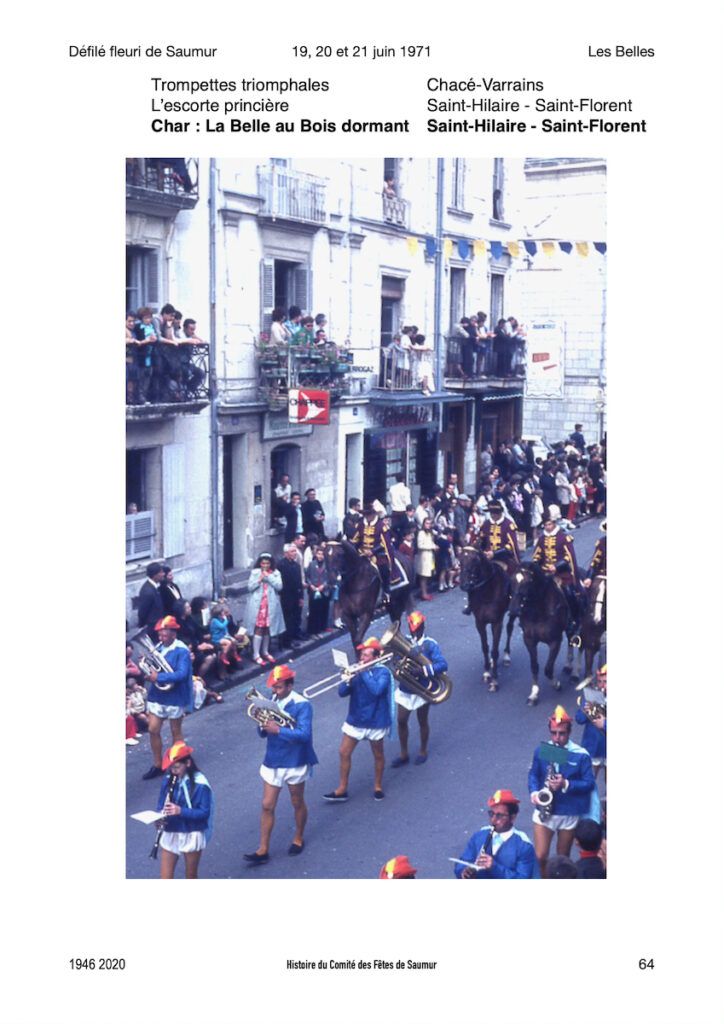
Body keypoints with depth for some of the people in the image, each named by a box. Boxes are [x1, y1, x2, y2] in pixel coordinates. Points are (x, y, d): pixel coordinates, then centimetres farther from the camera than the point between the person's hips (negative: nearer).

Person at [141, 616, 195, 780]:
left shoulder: (181, 651, -18)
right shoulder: (158, 647, 2)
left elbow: (181, 674, -28)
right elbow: (153, 668, 12)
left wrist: (159, 677, -29)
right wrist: (148, 671, -11)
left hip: (175, 697, -6)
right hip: (156, 695, 6)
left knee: (176, 732, 10)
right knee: (153, 730, 7)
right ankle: (157, 765, 21)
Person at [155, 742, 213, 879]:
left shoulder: (200, 784, -17)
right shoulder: (168, 780, -1)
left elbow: (204, 813, -17)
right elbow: (160, 805, 8)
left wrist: (181, 811, -30)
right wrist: (161, 815, -16)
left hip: (192, 836, -4)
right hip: (170, 835, 4)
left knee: (191, 876, 13)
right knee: (165, 877, 4)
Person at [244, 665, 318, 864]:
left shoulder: (302, 705, -16)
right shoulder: (272, 702, 0)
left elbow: (304, 734, -27)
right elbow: (263, 733, 5)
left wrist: (278, 730, -30)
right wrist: (263, 724, -18)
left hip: (294, 762, -4)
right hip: (273, 760, 5)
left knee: (297, 803, 16)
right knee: (267, 806, 5)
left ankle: (298, 839, 37)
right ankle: (263, 850, 11)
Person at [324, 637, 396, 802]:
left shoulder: (383, 672, -14)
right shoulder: (357, 670, -2)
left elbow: (377, 690, -33)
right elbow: (342, 692, -6)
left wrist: (364, 672, -28)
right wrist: (348, 680, -25)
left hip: (375, 721, -4)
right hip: (355, 720, 4)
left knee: (378, 755, 14)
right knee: (344, 753, 4)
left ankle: (378, 786, 33)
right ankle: (342, 790, 15)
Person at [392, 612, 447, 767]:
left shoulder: (430, 645, -13)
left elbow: (443, 665, -23)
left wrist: (424, 670, -36)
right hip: (405, 689, 3)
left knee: (422, 721, 13)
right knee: (401, 720, 7)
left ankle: (423, 752, 33)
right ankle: (403, 754, 24)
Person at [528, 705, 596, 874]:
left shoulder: (581, 755, -12)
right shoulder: (541, 750, -2)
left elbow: (590, 783, -9)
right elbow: (533, 773, 8)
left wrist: (566, 784, -23)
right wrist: (534, 792, -12)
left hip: (569, 813, -1)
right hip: (543, 810, 1)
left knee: (562, 859, 14)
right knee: (539, 857, -3)